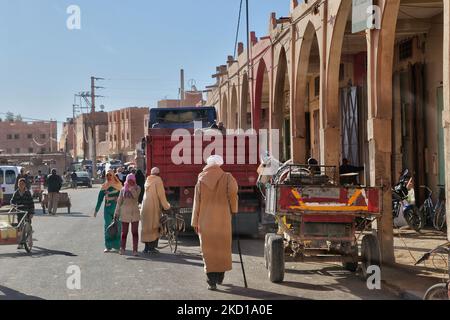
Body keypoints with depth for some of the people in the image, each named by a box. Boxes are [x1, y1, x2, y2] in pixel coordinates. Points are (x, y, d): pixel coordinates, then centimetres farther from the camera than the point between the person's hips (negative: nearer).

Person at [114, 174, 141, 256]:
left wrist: (131, 187, -18)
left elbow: (135, 195, -20)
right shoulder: (123, 189, 5)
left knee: (135, 232, -3)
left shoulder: (137, 188, 1)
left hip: (135, 212, -1)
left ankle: (135, 250, 1)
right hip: (125, 212, 1)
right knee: (124, 232, 6)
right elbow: (119, 202, 8)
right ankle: (122, 248, 22)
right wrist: (116, 213, 5)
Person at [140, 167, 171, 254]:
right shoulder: (158, 180, -5)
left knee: (146, 226, 11)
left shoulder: (148, 180, 15)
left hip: (145, 206, 6)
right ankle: (152, 247, -5)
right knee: (154, 226, -2)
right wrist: (166, 206, 0)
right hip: (153, 206, -6)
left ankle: (147, 247, 13)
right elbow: (161, 194, -8)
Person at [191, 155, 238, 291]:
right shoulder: (226, 177, -1)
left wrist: (195, 222, 4)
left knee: (208, 250, 4)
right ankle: (220, 277, 23)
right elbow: (233, 190, -20)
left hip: (205, 220, 1)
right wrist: (233, 209, -4)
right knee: (223, 247, 15)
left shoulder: (201, 180, 4)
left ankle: (212, 281, -2)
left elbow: (197, 202, 2)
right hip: (222, 219, -1)